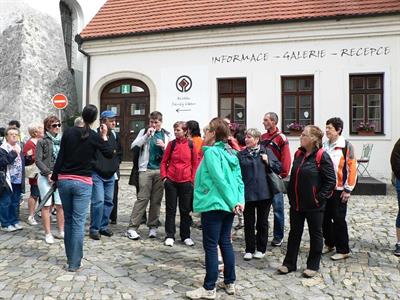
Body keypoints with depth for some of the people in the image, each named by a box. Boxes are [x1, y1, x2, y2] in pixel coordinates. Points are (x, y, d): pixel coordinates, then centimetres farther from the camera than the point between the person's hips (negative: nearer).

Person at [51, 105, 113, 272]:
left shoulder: (69, 132, 0)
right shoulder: (95, 136, -5)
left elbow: (60, 156, 1)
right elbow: (110, 154, 7)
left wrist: (54, 176, 9)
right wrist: (104, 137, 10)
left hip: (64, 181, 3)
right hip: (83, 183, -3)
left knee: (68, 220, 15)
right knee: (78, 222, 0)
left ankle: (70, 258, 26)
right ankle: (74, 263, 3)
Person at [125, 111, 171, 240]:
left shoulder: (166, 135, 13)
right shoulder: (144, 132, 9)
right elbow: (133, 146, -3)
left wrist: (164, 146, -7)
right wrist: (147, 135, -10)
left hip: (161, 170, 2)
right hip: (146, 169, -2)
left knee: (156, 200, 6)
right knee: (142, 198, -7)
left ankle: (153, 226, 16)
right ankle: (132, 228, -4)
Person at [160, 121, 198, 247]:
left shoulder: (190, 145, 0)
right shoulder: (171, 144, 2)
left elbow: (195, 163, 4)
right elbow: (164, 162, 5)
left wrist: (193, 179, -2)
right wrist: (164, 176, -4)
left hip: (186, 181, 0)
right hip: (171, 181, 0)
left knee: (186, 209, 9)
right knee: (170, 209, 7)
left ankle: (186, 236, 22)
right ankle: (169, 236, 16)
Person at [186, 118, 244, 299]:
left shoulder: (211, 151, -12)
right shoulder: (231, 153, 11)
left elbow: (219, 180, -20)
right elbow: (238, 180, 5)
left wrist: (232, 202, -16)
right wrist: (239, 200, -3)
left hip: (213, 205, -8)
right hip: (228, 205, 8)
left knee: (210, 246, 1)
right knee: (225, 242, 17)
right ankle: (229, 283, 27)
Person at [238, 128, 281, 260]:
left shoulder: (267, 151, 3)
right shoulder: (241, 154, 5)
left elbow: (278, 168, 4)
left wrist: (268, 161, -12)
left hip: (264, 193, 0)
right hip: (247, 193, 1)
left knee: (262, 222, 11)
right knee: (248, 222, 8)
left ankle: (261, 249, 25)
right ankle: (249, 249, 21)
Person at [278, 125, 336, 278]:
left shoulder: (322, 156, -14)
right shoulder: (299, 154, 7)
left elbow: (331, 181, -14)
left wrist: (320, 197, -15)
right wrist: (291, 195, 10)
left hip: (313, 204, -6)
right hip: (296, 203, 7)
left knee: (315, 234, 11)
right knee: (294, 233, 14)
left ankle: (313, 265, 25)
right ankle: (289, 263, 25)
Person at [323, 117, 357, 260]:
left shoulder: (346, 146, -9)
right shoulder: (324, 145, 8)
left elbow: (352, 168, -11)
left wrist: (348, 189, -12)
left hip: (339, 190, -6)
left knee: (339, 219, -1)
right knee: (325, 217, 13)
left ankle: (343, 250, 12)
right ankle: (329, 243, 30)